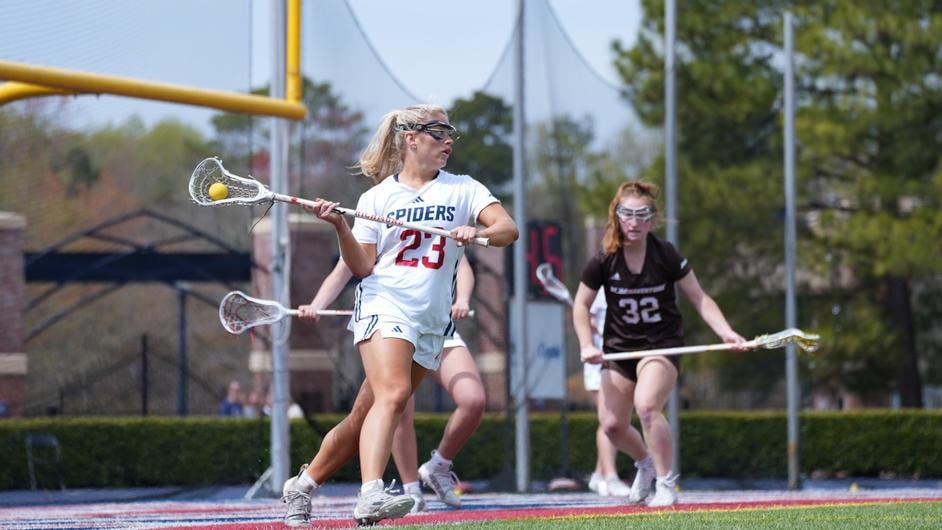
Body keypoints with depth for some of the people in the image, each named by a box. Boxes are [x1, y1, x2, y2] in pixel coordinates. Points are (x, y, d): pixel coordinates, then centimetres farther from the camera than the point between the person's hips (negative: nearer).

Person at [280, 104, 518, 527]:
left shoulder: (463, 189, 11)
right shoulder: (377, 197, 7)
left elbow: (508, 229, -3)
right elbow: (362, 268, 3)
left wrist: (477, 232, -23)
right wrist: (340, 226, -12)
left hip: (432, 320, 3)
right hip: (384, 305, -3)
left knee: (365, 417, 5)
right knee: (393, 394, -28)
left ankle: (303, 485, 23)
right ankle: (371, 495, -41)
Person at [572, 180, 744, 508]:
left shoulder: (666, 256, -11)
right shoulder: (604, 261, -8)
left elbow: (699, 299, -4)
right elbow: (581, 305, 3)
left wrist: (726, 332, -17)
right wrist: (587, 345, -10)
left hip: (662, 344, -3)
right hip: (619, 346, 3)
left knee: (646, 405, -29)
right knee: (611, 425, 1)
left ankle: (666, 483, -14)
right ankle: (645, 462, 35)